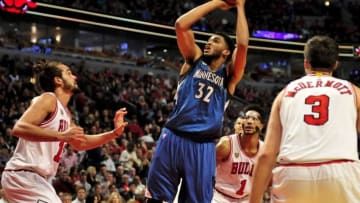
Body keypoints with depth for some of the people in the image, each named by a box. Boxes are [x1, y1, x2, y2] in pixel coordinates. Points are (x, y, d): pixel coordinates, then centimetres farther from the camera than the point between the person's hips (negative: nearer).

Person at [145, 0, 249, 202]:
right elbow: (181, 24, 2)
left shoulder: (229, 75, 11)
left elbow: (243, 43, -5)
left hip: (202, 147, 0)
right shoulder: (194, 61, 14)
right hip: (173, 139, 1)